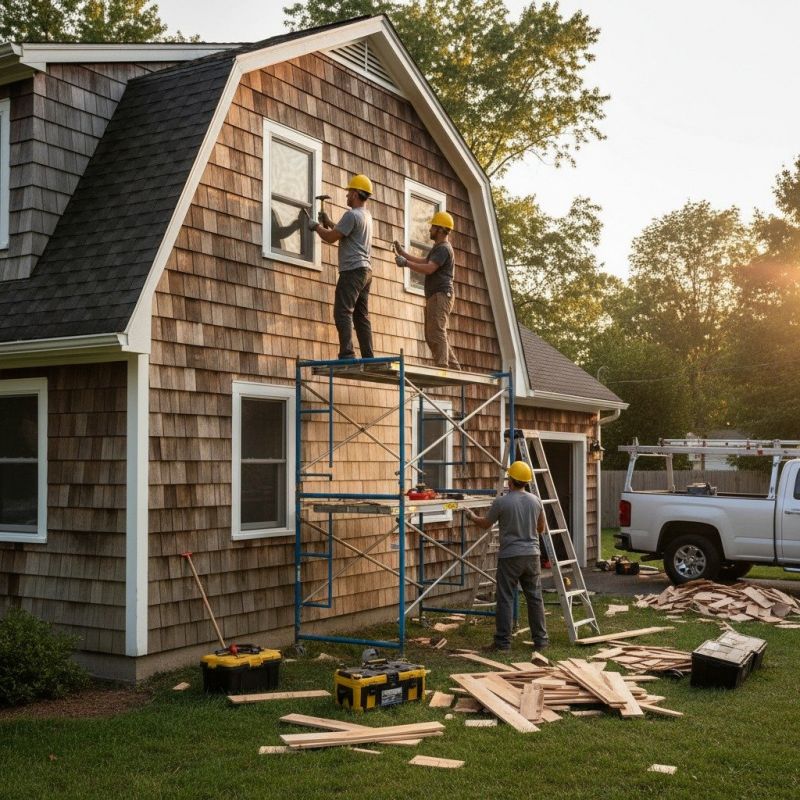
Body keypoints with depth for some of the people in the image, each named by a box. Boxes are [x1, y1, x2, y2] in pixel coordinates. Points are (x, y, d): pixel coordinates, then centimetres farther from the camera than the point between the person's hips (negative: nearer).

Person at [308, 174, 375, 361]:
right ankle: (368, 357, 5)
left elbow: (331, 238, -10)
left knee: (343, 312, -13)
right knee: (361, 316, 8)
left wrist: (317, 227, 7)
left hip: (353, 270, -9)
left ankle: (347, 354, -21)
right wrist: (328, 223, 29)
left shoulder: (351, 215, -11)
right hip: (365, 270, 9)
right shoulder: (367, 216, 19)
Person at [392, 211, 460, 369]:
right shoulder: (438, 247, 24)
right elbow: (423, 261, 32)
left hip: (441, 295, -11)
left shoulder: (444, 248, -11)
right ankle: (454, 367, 11)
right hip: (434, 297, 11)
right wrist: (402, 253, 28)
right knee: (431, 336, 10)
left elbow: (428, 269, -22)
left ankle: (442, 367, -24)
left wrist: (406, 263, -15)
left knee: (436, 333, -18)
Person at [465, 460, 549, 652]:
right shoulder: (535, 501, 3)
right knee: (535, 598, 10)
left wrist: (472, 516, 25)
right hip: (532, 555, 4)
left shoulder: (501, 502, -11)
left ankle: (503, 642, 3)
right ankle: (540, 640, 15)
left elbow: (485, 524, 5)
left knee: (505, 599, 1)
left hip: (509, 557, -4)